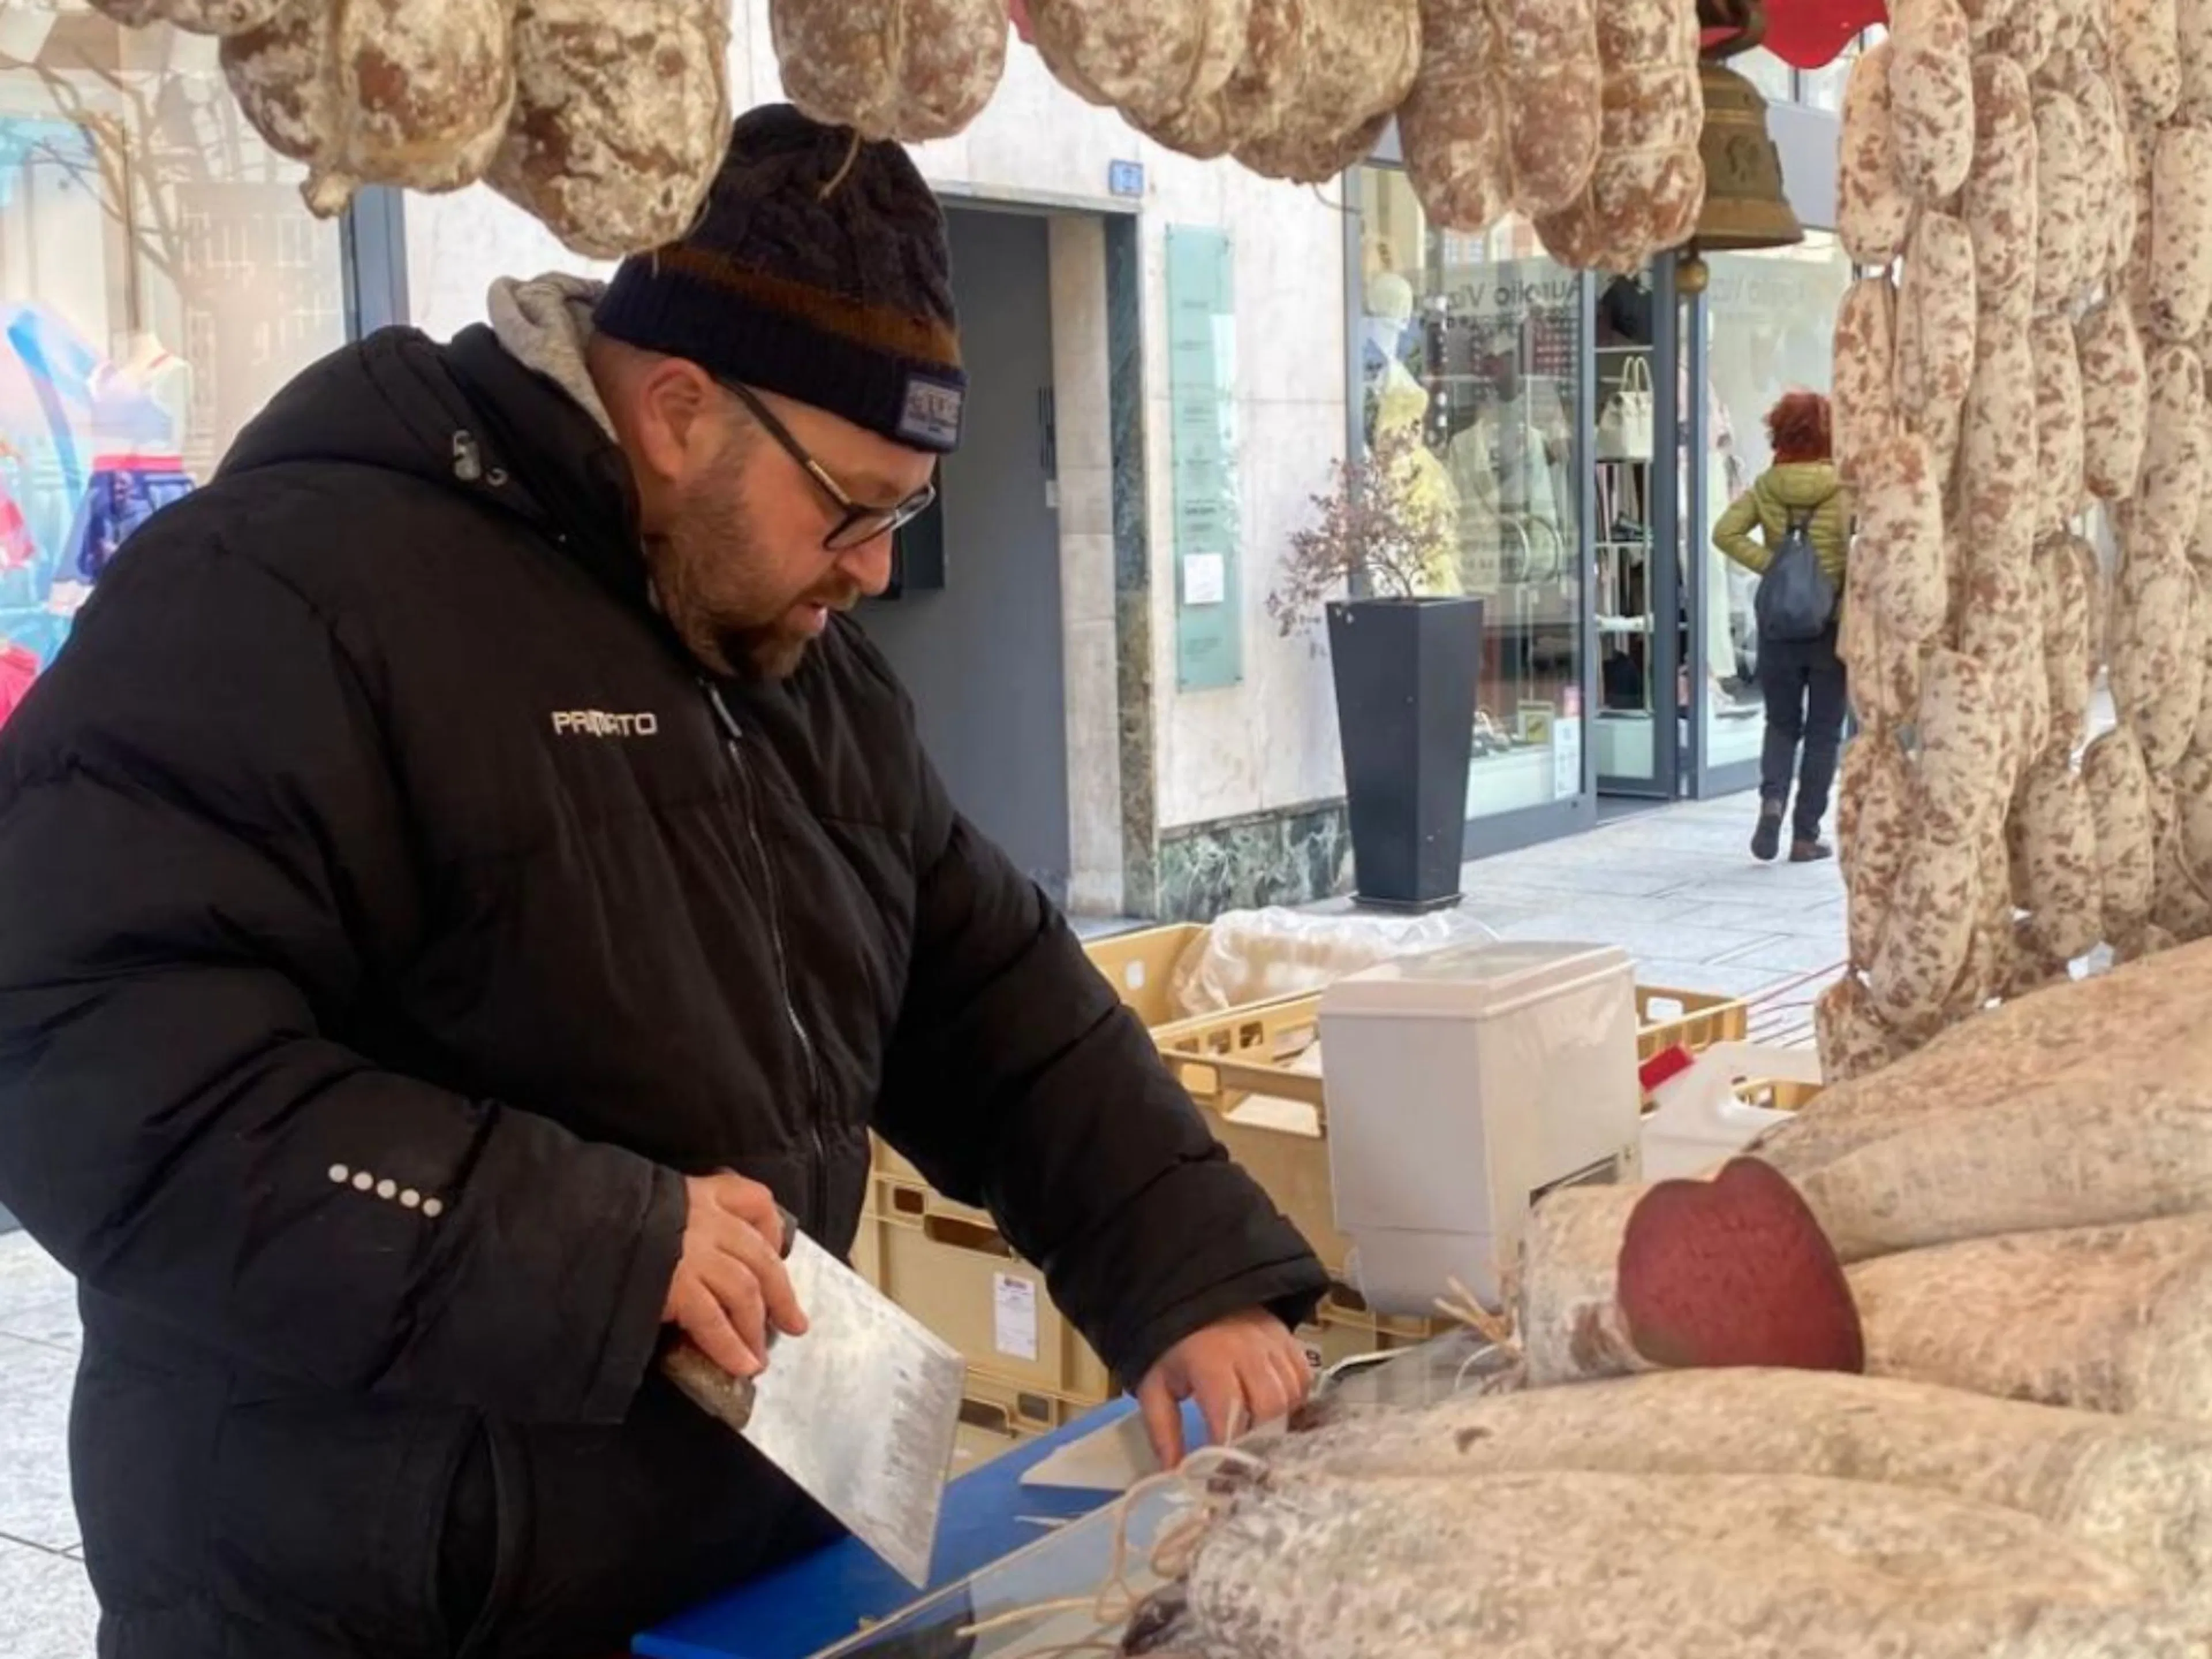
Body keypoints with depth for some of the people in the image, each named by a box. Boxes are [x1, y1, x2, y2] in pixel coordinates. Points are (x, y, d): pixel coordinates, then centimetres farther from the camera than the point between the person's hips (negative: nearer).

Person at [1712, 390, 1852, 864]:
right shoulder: (1843, 489, -8)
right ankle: (1806, 835, 10)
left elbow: (1725, 533, -11)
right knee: (1823, 731, 8)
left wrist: (1771, 566, -8)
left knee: (1782, 723, 16)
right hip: (1831, 623, -2)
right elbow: (1858, 552, -19)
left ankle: (1772, 799, -10)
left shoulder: (1765, 488, 0)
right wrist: (1852, 607, -11)